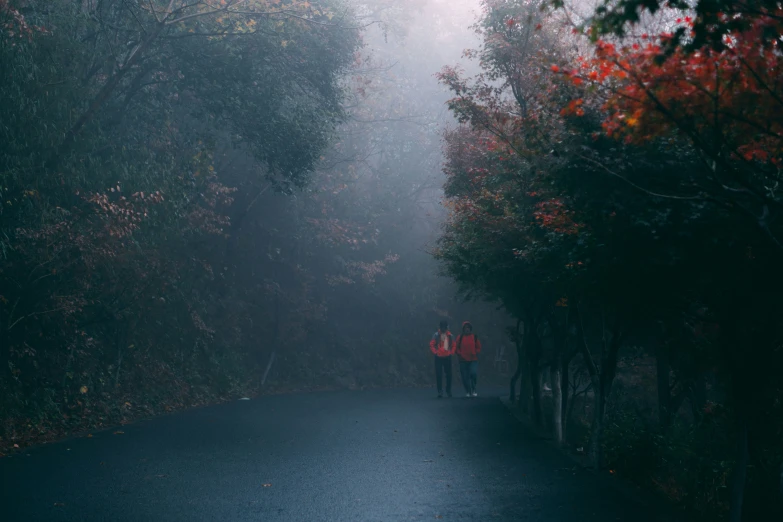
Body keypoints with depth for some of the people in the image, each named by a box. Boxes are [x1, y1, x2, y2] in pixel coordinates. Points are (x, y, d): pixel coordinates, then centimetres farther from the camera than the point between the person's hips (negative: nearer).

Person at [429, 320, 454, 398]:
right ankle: (440, 391, -2)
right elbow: (431, 345, -2)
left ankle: (448, 390, 21)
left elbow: (453, 345, 17)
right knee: (439, 375, -5)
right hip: (439, 358, -3)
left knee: (448, 374, 6)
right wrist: (435, 352, -9)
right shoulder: (436, 335, -3)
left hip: (447, 357, 3)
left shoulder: (450, 336, 6)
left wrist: (451, 352, 5)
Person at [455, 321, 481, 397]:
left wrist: (476, 353, -6)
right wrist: (459, 354, -7)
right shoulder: (460, 337, 5)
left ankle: (473, 389, -1)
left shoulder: (475, 337, 6)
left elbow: (479, 347, 11)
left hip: (473, 360, -1)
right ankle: (468, 392, 13)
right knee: (465, 377, 1)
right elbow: (456, 348, 9)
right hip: (463, 360, 1)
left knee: (474, 373, -19)